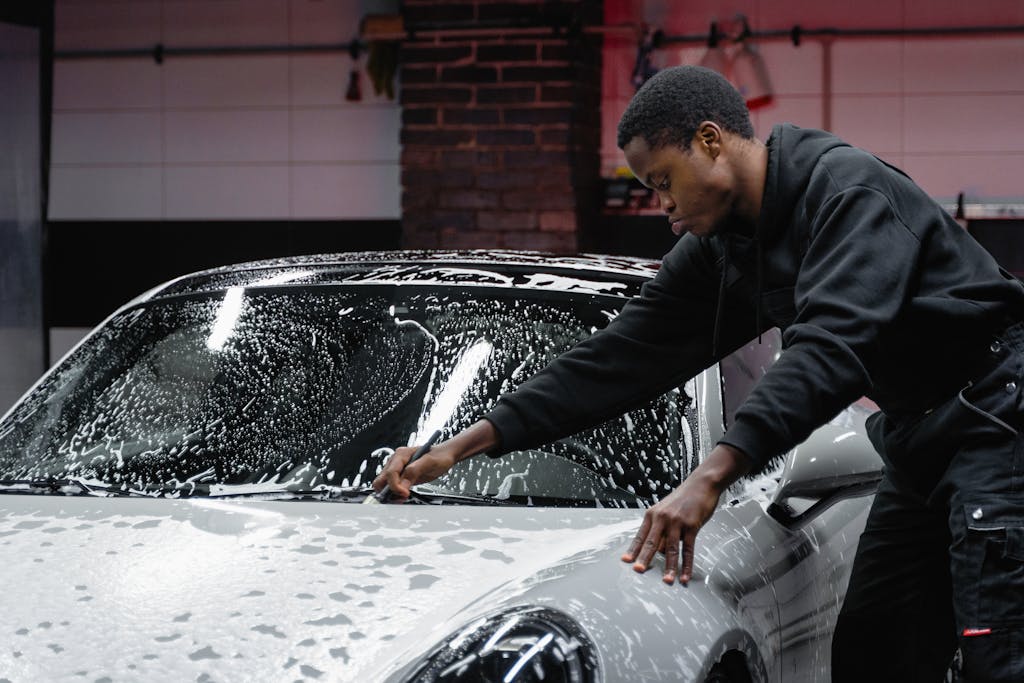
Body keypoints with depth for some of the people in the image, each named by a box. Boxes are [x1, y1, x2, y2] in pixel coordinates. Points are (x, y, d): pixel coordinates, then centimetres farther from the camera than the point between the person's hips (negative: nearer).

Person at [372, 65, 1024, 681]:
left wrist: (711, 477, -41)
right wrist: (469, 442, -1)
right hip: (916, 433, 9)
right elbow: (621, 358, 5)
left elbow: (828, 347, -33)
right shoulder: (718, 249, 6)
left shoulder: (848, 188, -21)